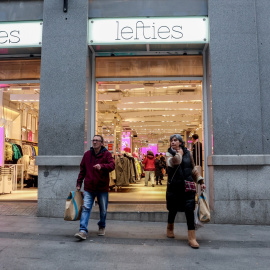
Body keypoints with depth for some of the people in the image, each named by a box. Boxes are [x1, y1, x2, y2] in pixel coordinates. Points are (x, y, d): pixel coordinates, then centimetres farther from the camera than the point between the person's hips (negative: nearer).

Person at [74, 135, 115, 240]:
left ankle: (102, 227, 35)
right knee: (85, 208, -10)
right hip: (89, 188, 1)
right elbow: (82, 170, 12)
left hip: (102, 188, -1)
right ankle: (83, 231, -9)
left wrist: (102, 166, -37)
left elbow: (112, 165, -19)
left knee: (103, 210, 12)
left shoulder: (106, 154, -4)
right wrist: (79, 183, 8)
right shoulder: (87, 154, 6)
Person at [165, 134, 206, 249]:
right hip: (174, 187, -1)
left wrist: (200, 181, 10)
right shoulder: (169, 154, 0)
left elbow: (193, 169, 15)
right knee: (173, 210, 12)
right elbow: (172, 163, -24)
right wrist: (179, 153, -10)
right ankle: (170, 229, 39)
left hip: (188, 186, 1)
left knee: (189, 210, -7)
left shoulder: (187, 153, 7)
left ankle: (192, 237, -1)